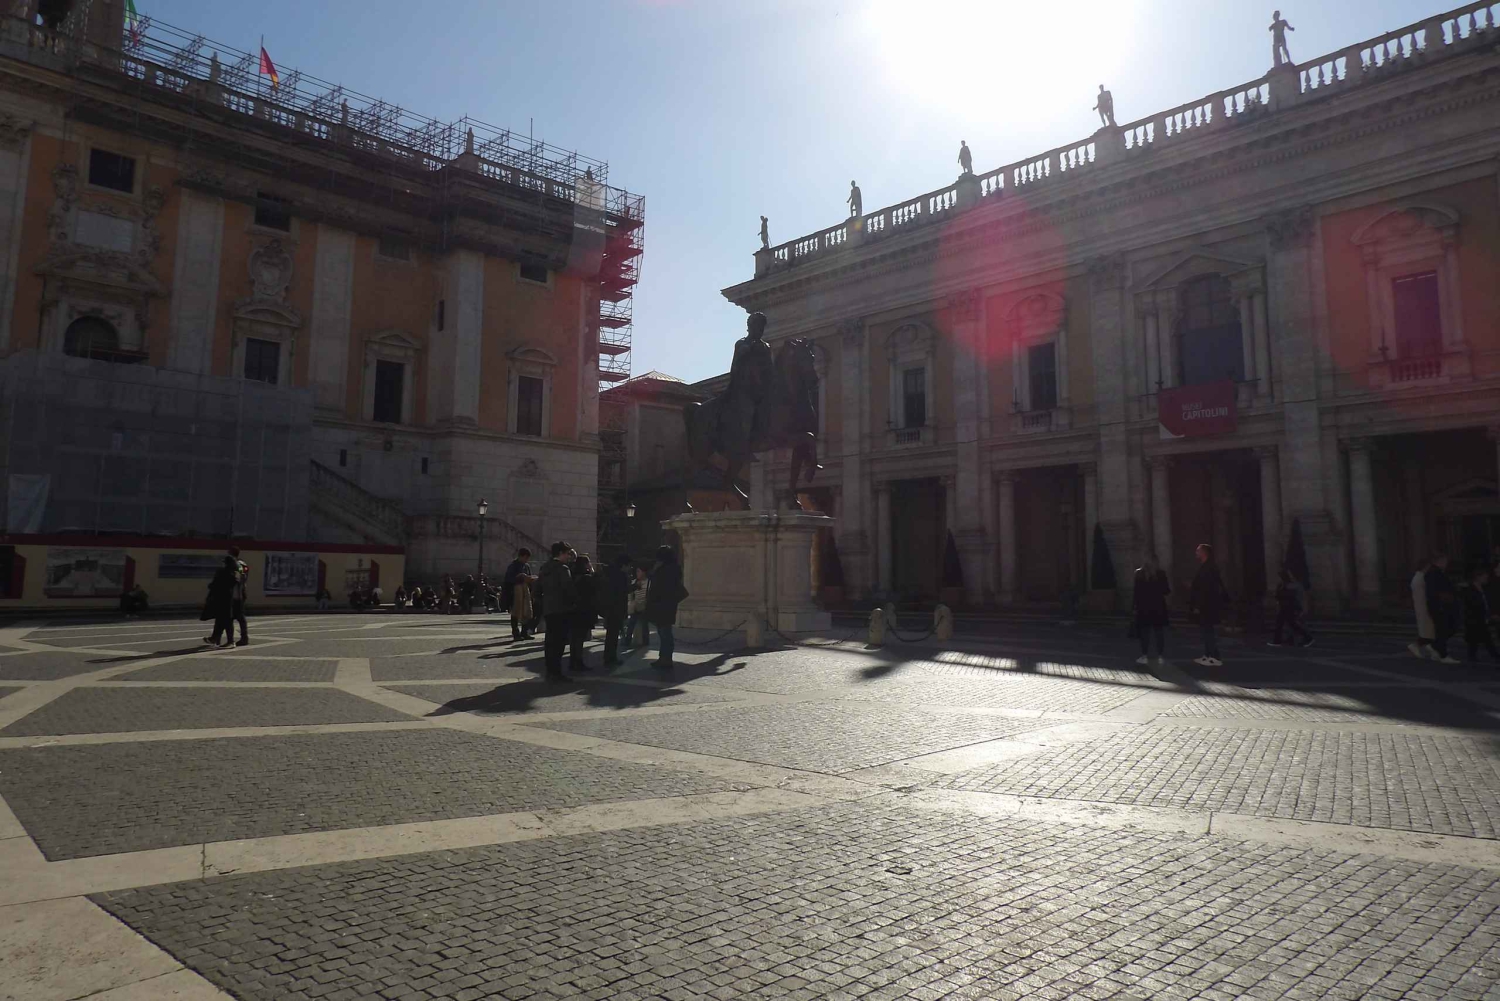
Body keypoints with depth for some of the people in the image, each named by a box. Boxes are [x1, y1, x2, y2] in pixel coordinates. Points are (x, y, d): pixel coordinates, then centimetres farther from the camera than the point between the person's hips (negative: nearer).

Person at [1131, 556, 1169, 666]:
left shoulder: (1139, 573, -5)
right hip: (1158, 607, 1)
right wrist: (1170, 588, 20)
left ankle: (1145, 656, 2)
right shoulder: (1161, 573, -4)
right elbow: (1165, 591, -2)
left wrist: (1134, 605, -2)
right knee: (1159, 632, 7)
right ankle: (1160, 656, 8)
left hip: (1144, 607, -1)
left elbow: (1136, 591, -7)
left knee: (1145, 632, 3)